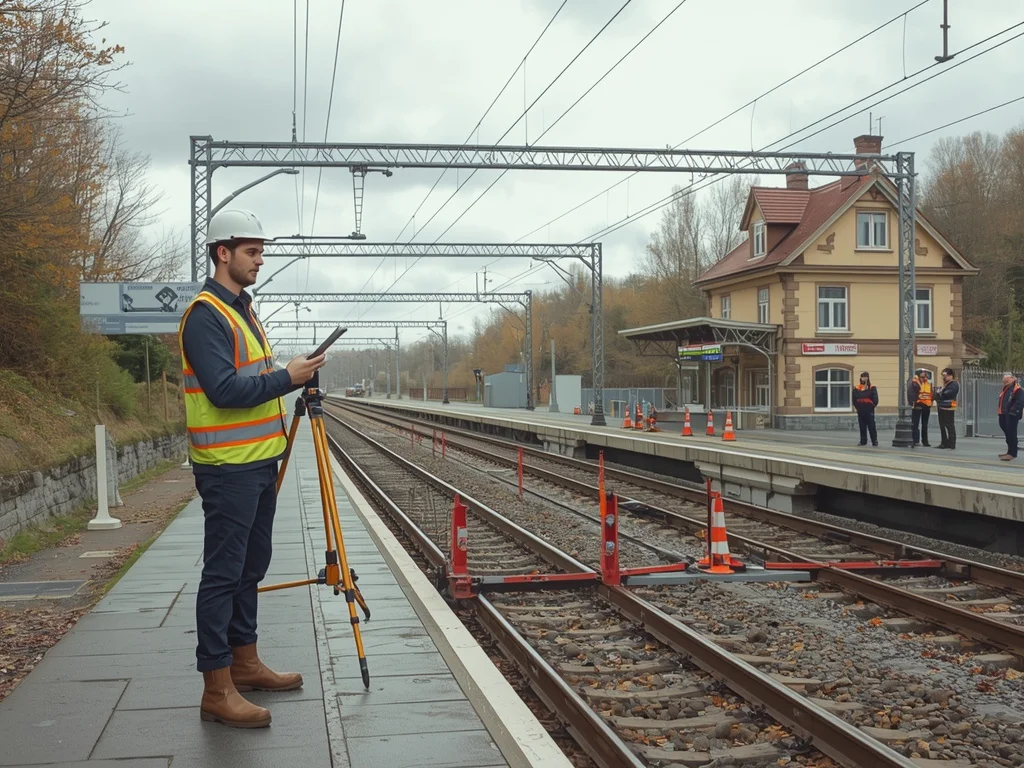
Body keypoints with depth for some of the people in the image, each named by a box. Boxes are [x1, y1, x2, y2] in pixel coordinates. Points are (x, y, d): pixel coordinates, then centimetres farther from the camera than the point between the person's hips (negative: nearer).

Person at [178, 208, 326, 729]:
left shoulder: (243, 310, 17)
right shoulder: (205, 314, -13)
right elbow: (224, 389, -22)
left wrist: (293, 378, 9)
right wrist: (285, 378, -19)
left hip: (259, 462, 10)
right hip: (228, 467, -10)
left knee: (250, 568, 16)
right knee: (223, 575, -6)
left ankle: (245, 664, 27)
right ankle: (217, 691, -1)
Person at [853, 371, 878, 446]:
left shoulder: (872, 388, -1)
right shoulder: (857, 388, 8)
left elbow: (875, 399, -2)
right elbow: (854, 399, 10)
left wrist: (872, 406, -6)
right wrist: (857, 406, 2)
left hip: (869, 411, -3)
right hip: (860, 411, 3)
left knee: (871, 427, -2)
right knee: (862, 427, 8)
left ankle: (875, 441, 3)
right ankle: (863, 441, 14)